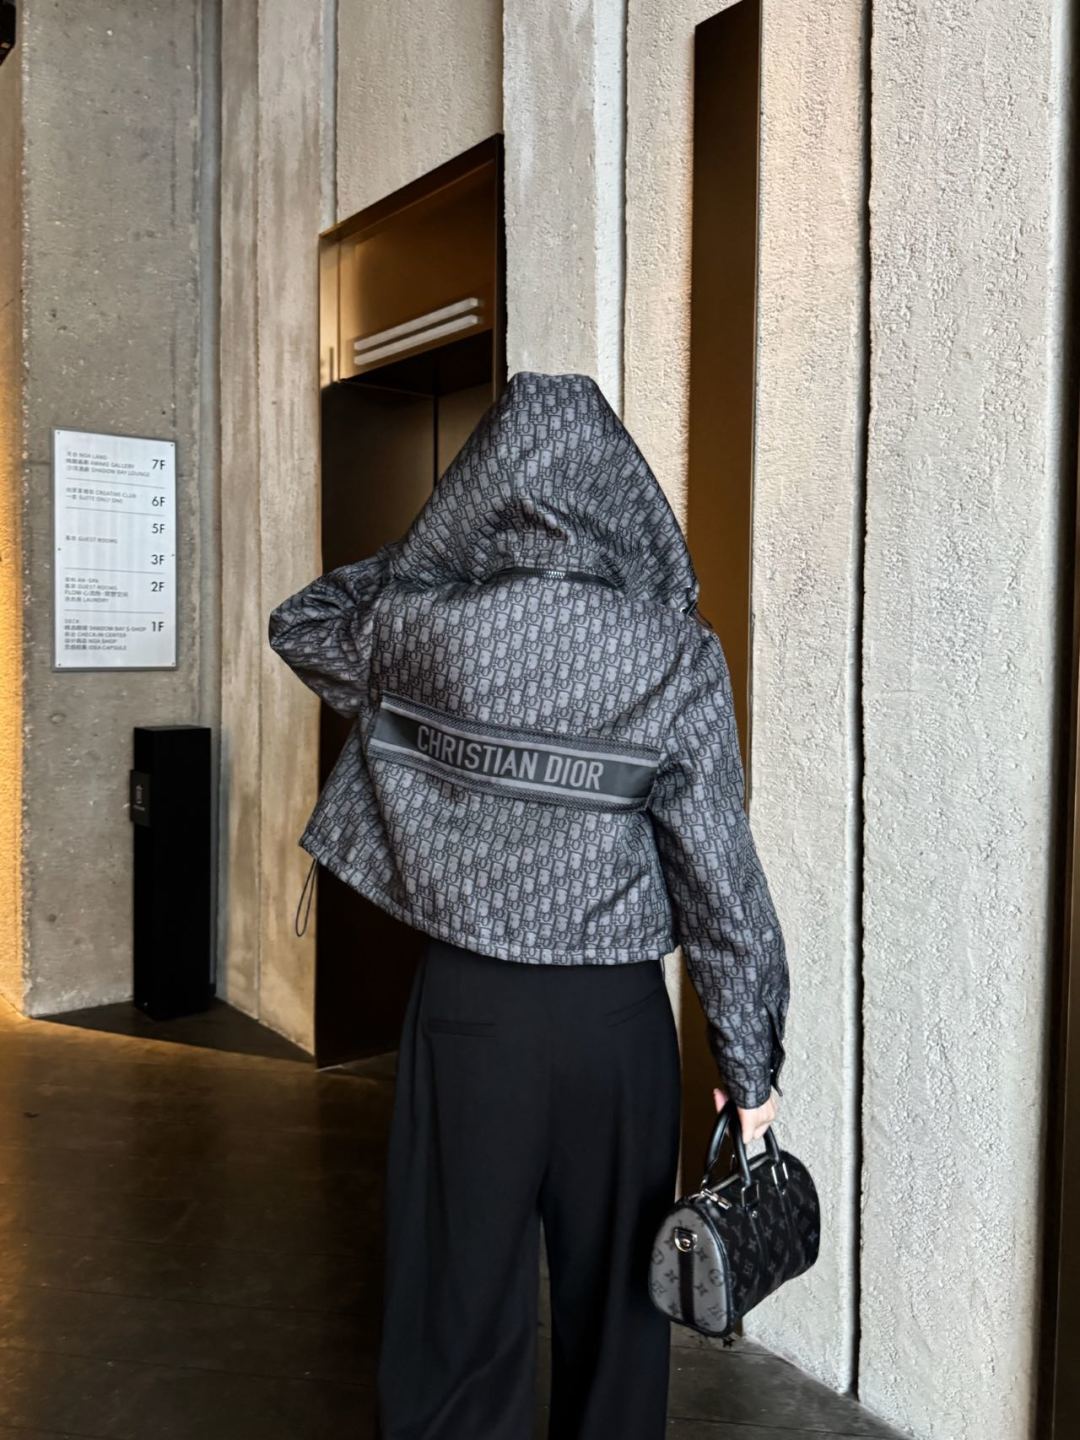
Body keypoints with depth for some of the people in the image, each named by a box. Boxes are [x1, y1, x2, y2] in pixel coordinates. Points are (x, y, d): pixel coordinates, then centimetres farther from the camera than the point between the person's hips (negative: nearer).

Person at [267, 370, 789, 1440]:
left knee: (458, 1304, 15)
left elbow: (301, 622, 15)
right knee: (615, 1299, 19)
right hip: (615, 1018, 0)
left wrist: (433, 550, 13)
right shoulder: (676, 654, -11)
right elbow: (721, 873, -9)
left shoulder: (421, 627, -8)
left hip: (466, 1006, 1)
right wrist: (750, 1059, 1)